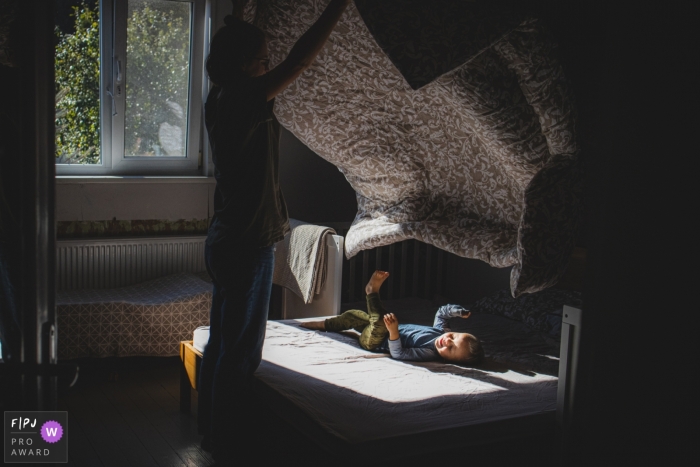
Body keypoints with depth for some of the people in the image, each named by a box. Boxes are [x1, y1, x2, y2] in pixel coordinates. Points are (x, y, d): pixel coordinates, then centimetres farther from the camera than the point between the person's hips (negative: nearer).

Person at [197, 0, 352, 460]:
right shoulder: (244, 100, -19)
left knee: (221, 342, 18)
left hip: (225, 241, 10)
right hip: (248, 246, -10)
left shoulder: (220, 99, 7)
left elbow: (230, 48, 27)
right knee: (241, 352, 0)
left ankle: (211, 431, 30)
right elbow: (299, 60, -24)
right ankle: (229, 445, 11)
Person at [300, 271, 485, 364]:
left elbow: (398, 353, -36)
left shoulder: (429, 353, -33)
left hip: (373, 341, -8)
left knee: (381, 322, -37)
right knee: (352, 315, 19)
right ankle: (323, 324, 38)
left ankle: (372, 291, -14)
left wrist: (394, 332, -53)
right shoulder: (442, 330, -12)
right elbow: (442, 312, 9)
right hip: (392, 330, 8)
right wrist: (458, 311, -11)